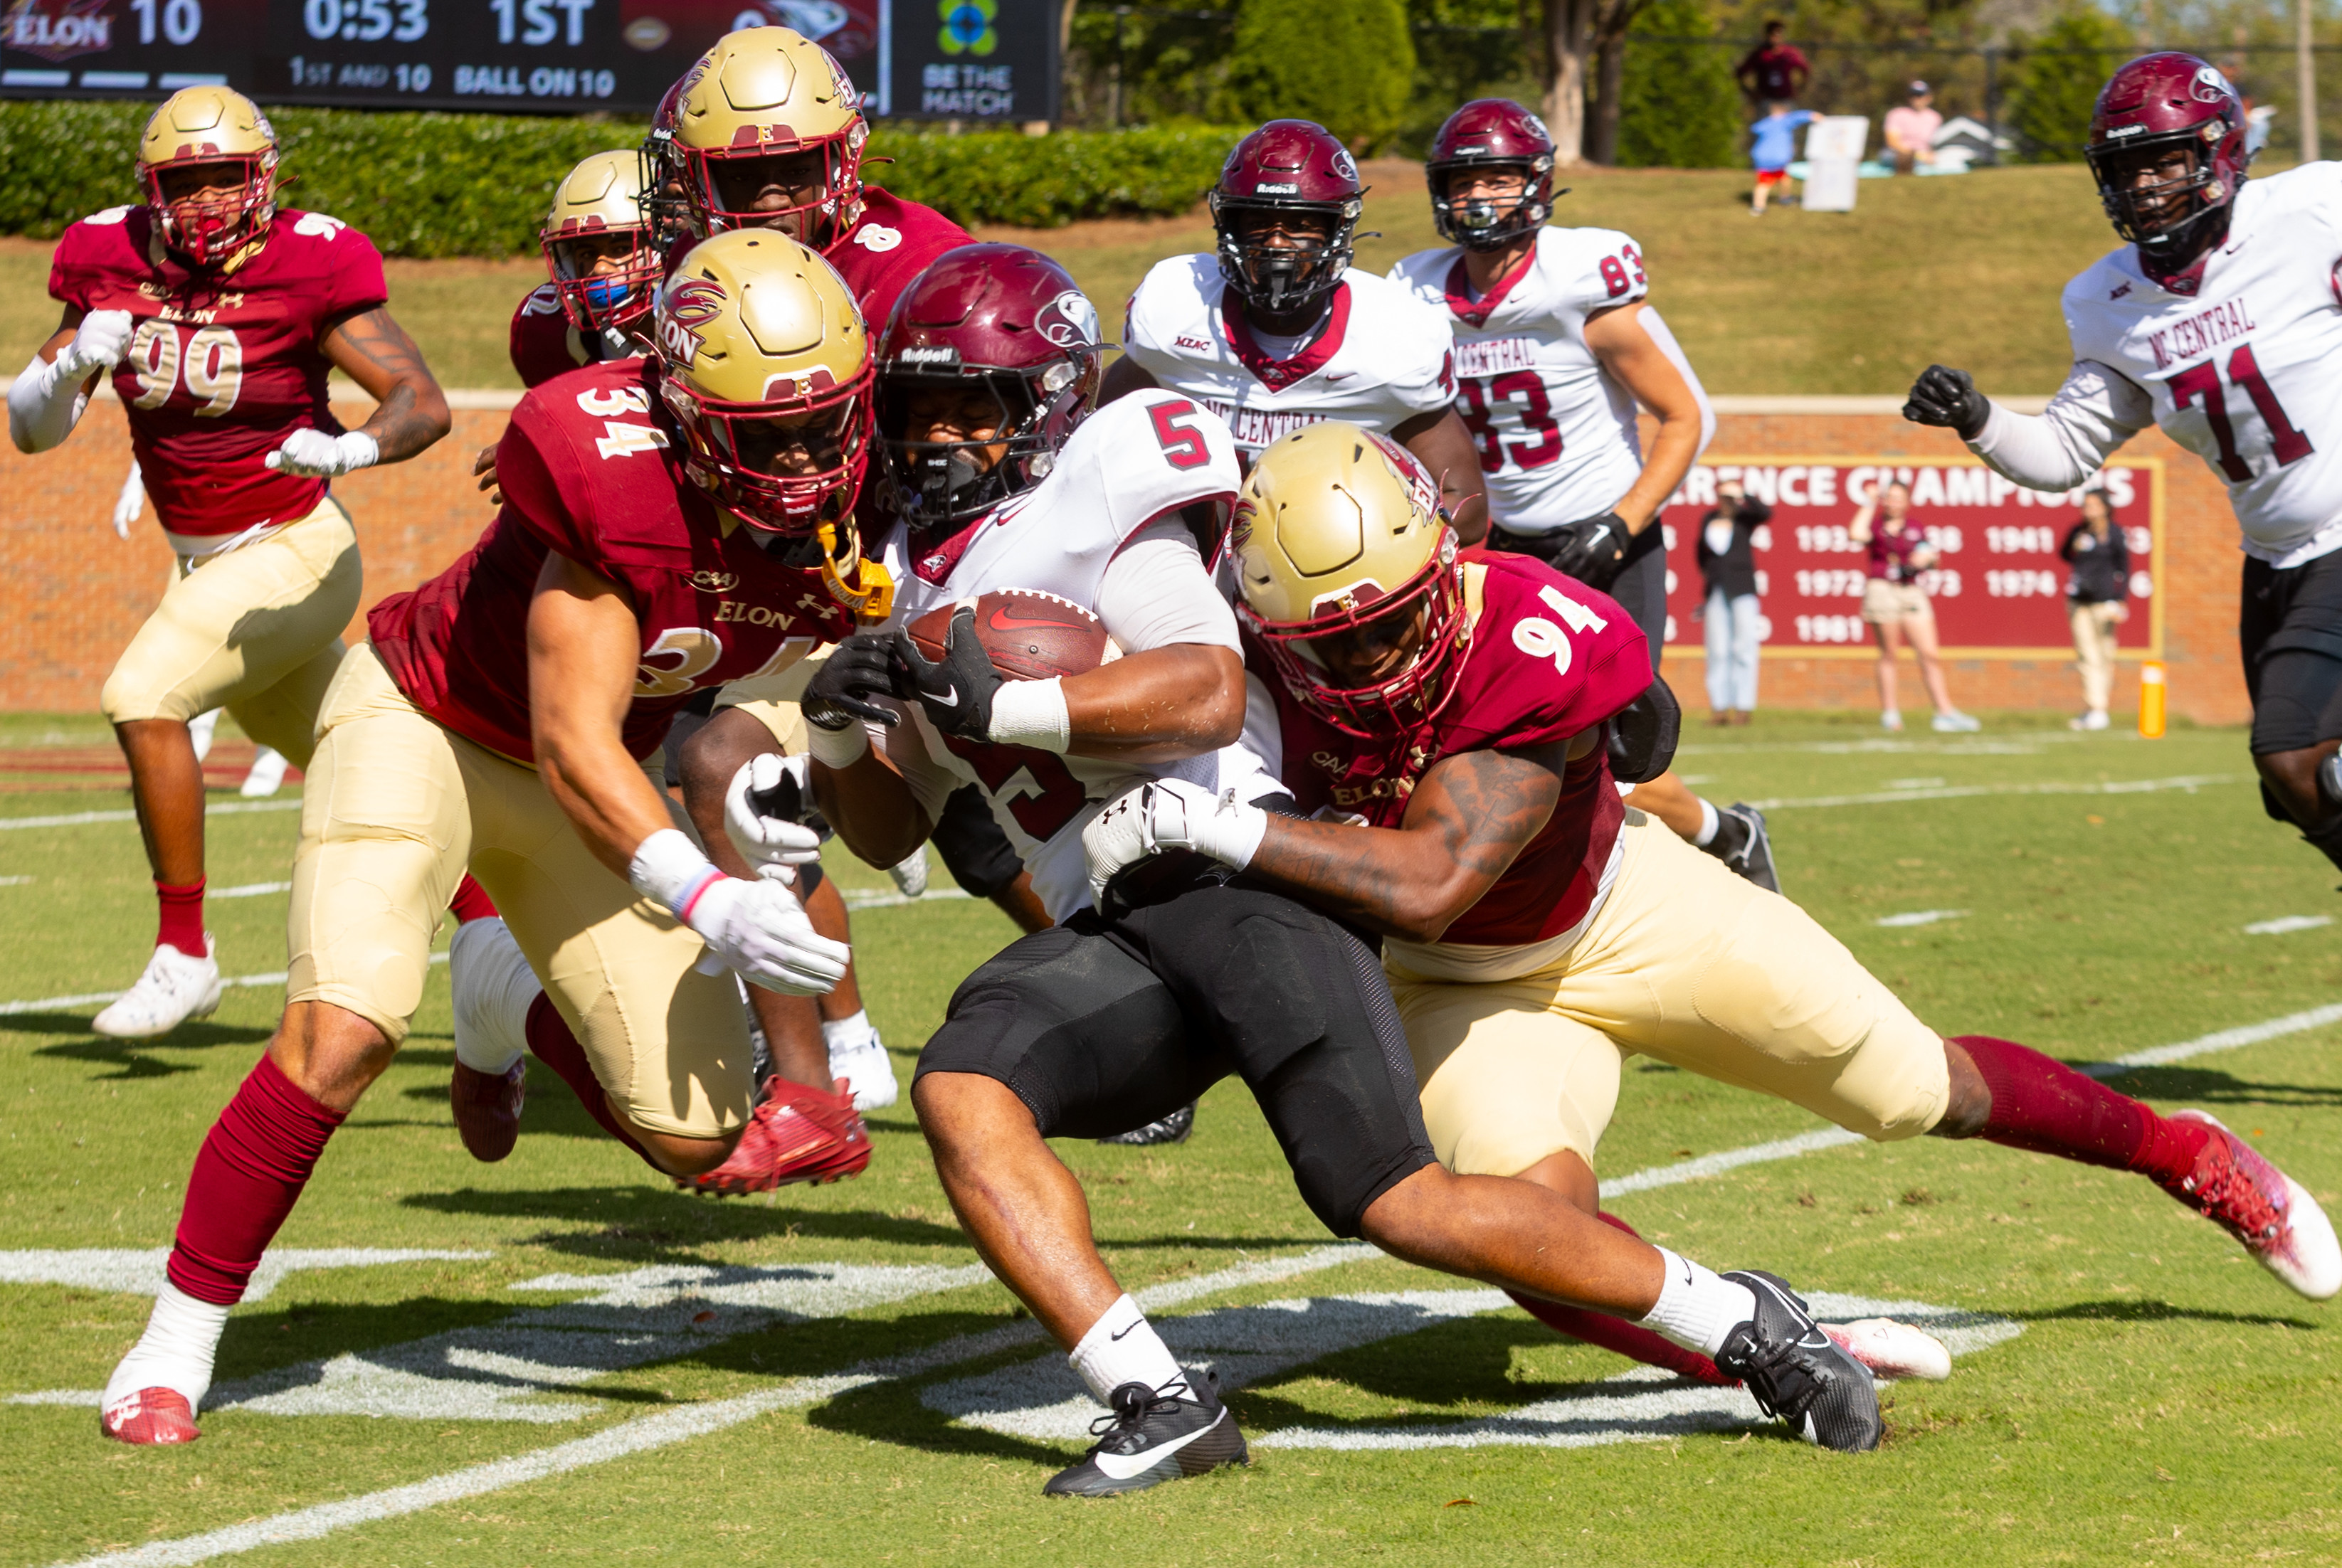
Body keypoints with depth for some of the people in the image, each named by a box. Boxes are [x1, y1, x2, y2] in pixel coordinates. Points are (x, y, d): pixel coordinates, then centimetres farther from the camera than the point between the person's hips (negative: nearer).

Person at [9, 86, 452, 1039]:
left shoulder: (307, 267, -18)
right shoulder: (111, 265, -4)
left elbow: (424, 401, -21)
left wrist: (355, 449, -41)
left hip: (294, 554, -6)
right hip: (203, 563, 6)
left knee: (142, 700, -23)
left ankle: (184, 955, -15)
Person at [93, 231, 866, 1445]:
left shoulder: (857, 500, -17)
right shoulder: (622, 490, -34)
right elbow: (573, 746, -37)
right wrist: (706, 901, -49)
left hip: (605, 777, 6)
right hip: (426, 719, -6)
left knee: (697, 1139, 0)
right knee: (342, 1030, -29)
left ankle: (517, 999, 34)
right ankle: (178, 1339, -11)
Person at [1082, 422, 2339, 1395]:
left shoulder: (1536, 648, -38)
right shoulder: (1260, 678, -26)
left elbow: (1430, 880, -45)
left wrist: (1215, 824, -51)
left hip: (1628, 912, -2)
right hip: (1469, 990, 2)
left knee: (1924, 1092, 11)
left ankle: (2177, 1151, 36)